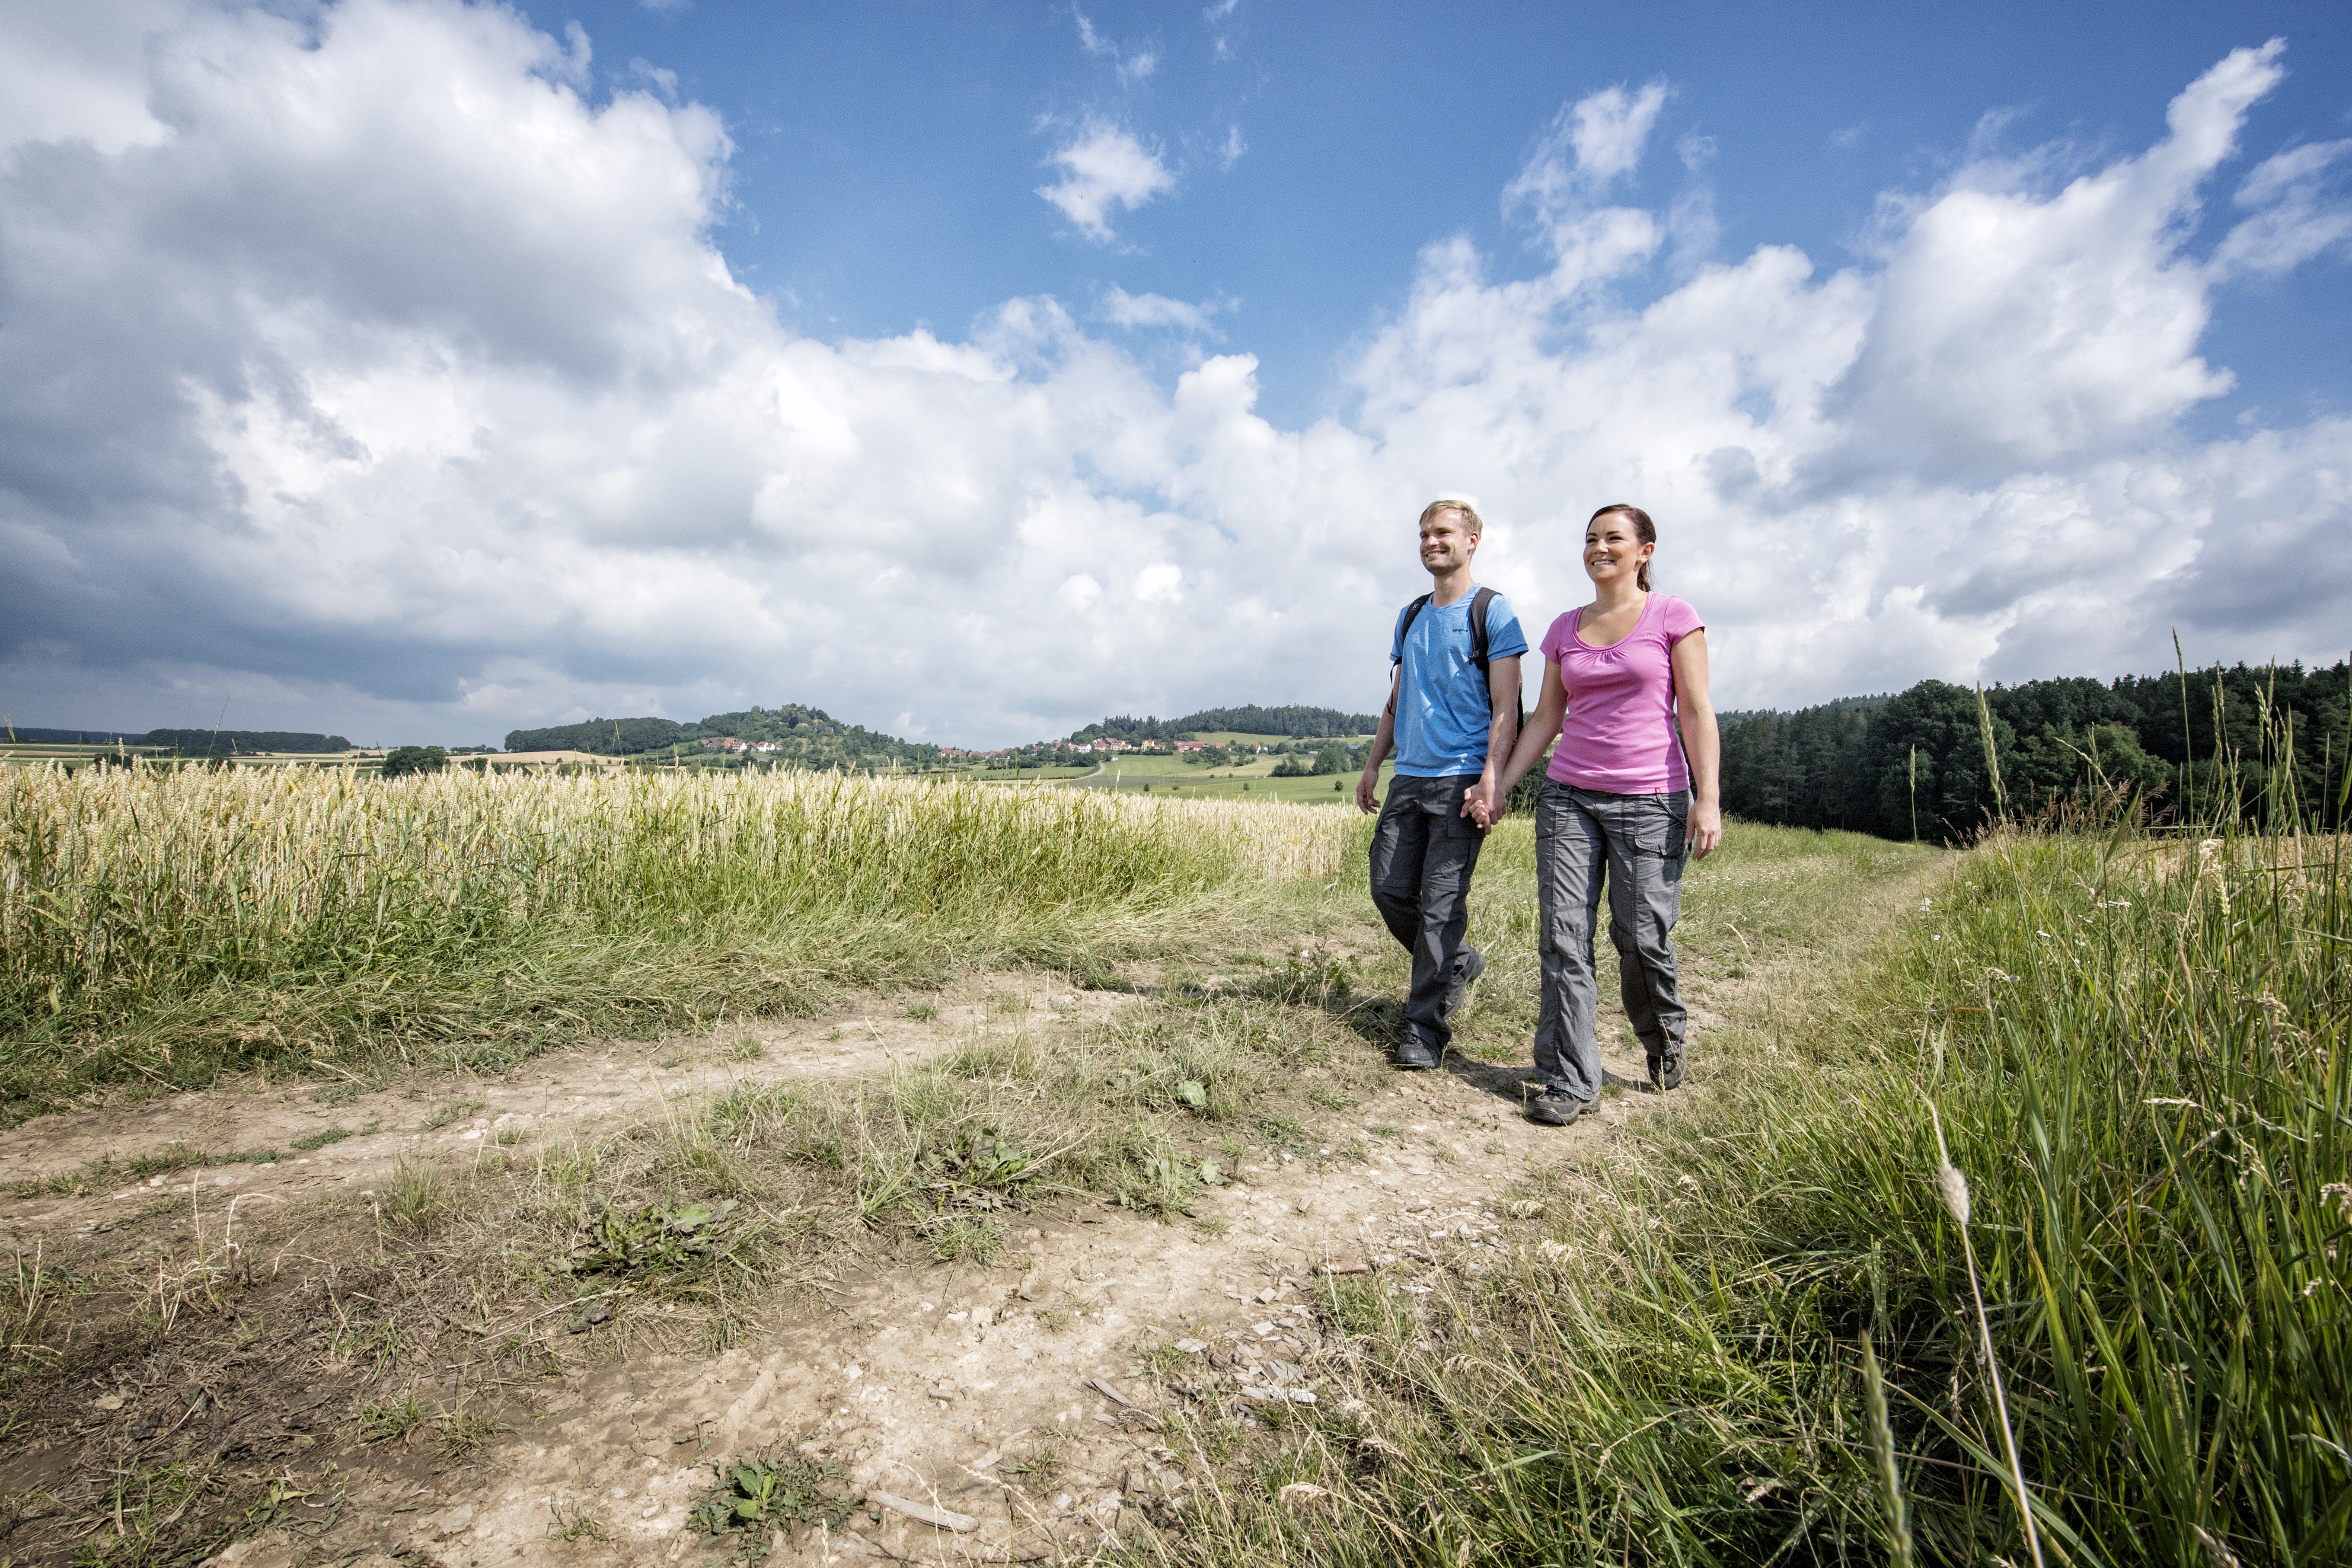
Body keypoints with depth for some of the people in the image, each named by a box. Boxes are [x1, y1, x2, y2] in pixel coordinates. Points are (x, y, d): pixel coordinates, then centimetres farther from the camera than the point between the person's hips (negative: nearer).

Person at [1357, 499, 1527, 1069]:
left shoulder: (1492, 610, -1)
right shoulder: (1410, 616, 18)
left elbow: (1505, 706, -8)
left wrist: (1491, 780, -18)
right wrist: (1373, 766, 14)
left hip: (1460, 779, -6)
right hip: (1408, 778, 6)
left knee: (1440, 905, -5)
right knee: (1389, 889, 5)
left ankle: (1425, 1028, 5)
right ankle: (1456, 963, 29)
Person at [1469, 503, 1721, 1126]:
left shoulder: (1673, 616, 2)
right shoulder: (1565, 629, 12)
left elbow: (1697, 713, -3)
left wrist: (1707, 798, -10)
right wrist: (1499, 785, 8)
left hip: (1651, 800, -3)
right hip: (1568, 796, 3)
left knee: (1643, 938, -2)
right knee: (1565, 935, -3)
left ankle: (1665, 1037, 31)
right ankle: (1570, 1082, 5)